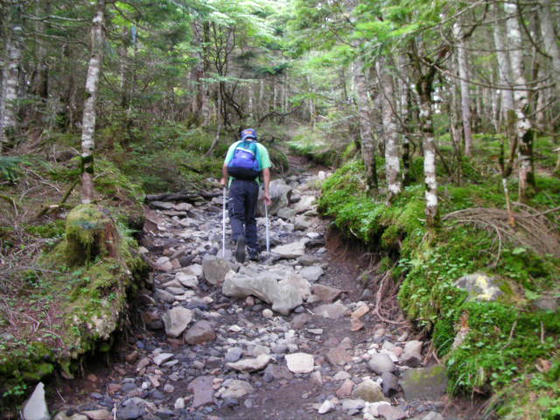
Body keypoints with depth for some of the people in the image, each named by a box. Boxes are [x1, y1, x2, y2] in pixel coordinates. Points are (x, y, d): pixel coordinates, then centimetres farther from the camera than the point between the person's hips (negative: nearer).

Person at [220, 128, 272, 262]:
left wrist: (224, 180, 23)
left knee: (236, 216, -3)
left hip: (236, 183, -1)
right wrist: (266, 192, 2)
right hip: (253, 185, 1)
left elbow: (225, 167, 6)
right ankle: (253, 252, 9)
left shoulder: (235, 145, 17)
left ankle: (239, 238, -33)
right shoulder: (261, 148, 16)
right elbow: (266, 171, 4)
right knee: (250, 218, 12)